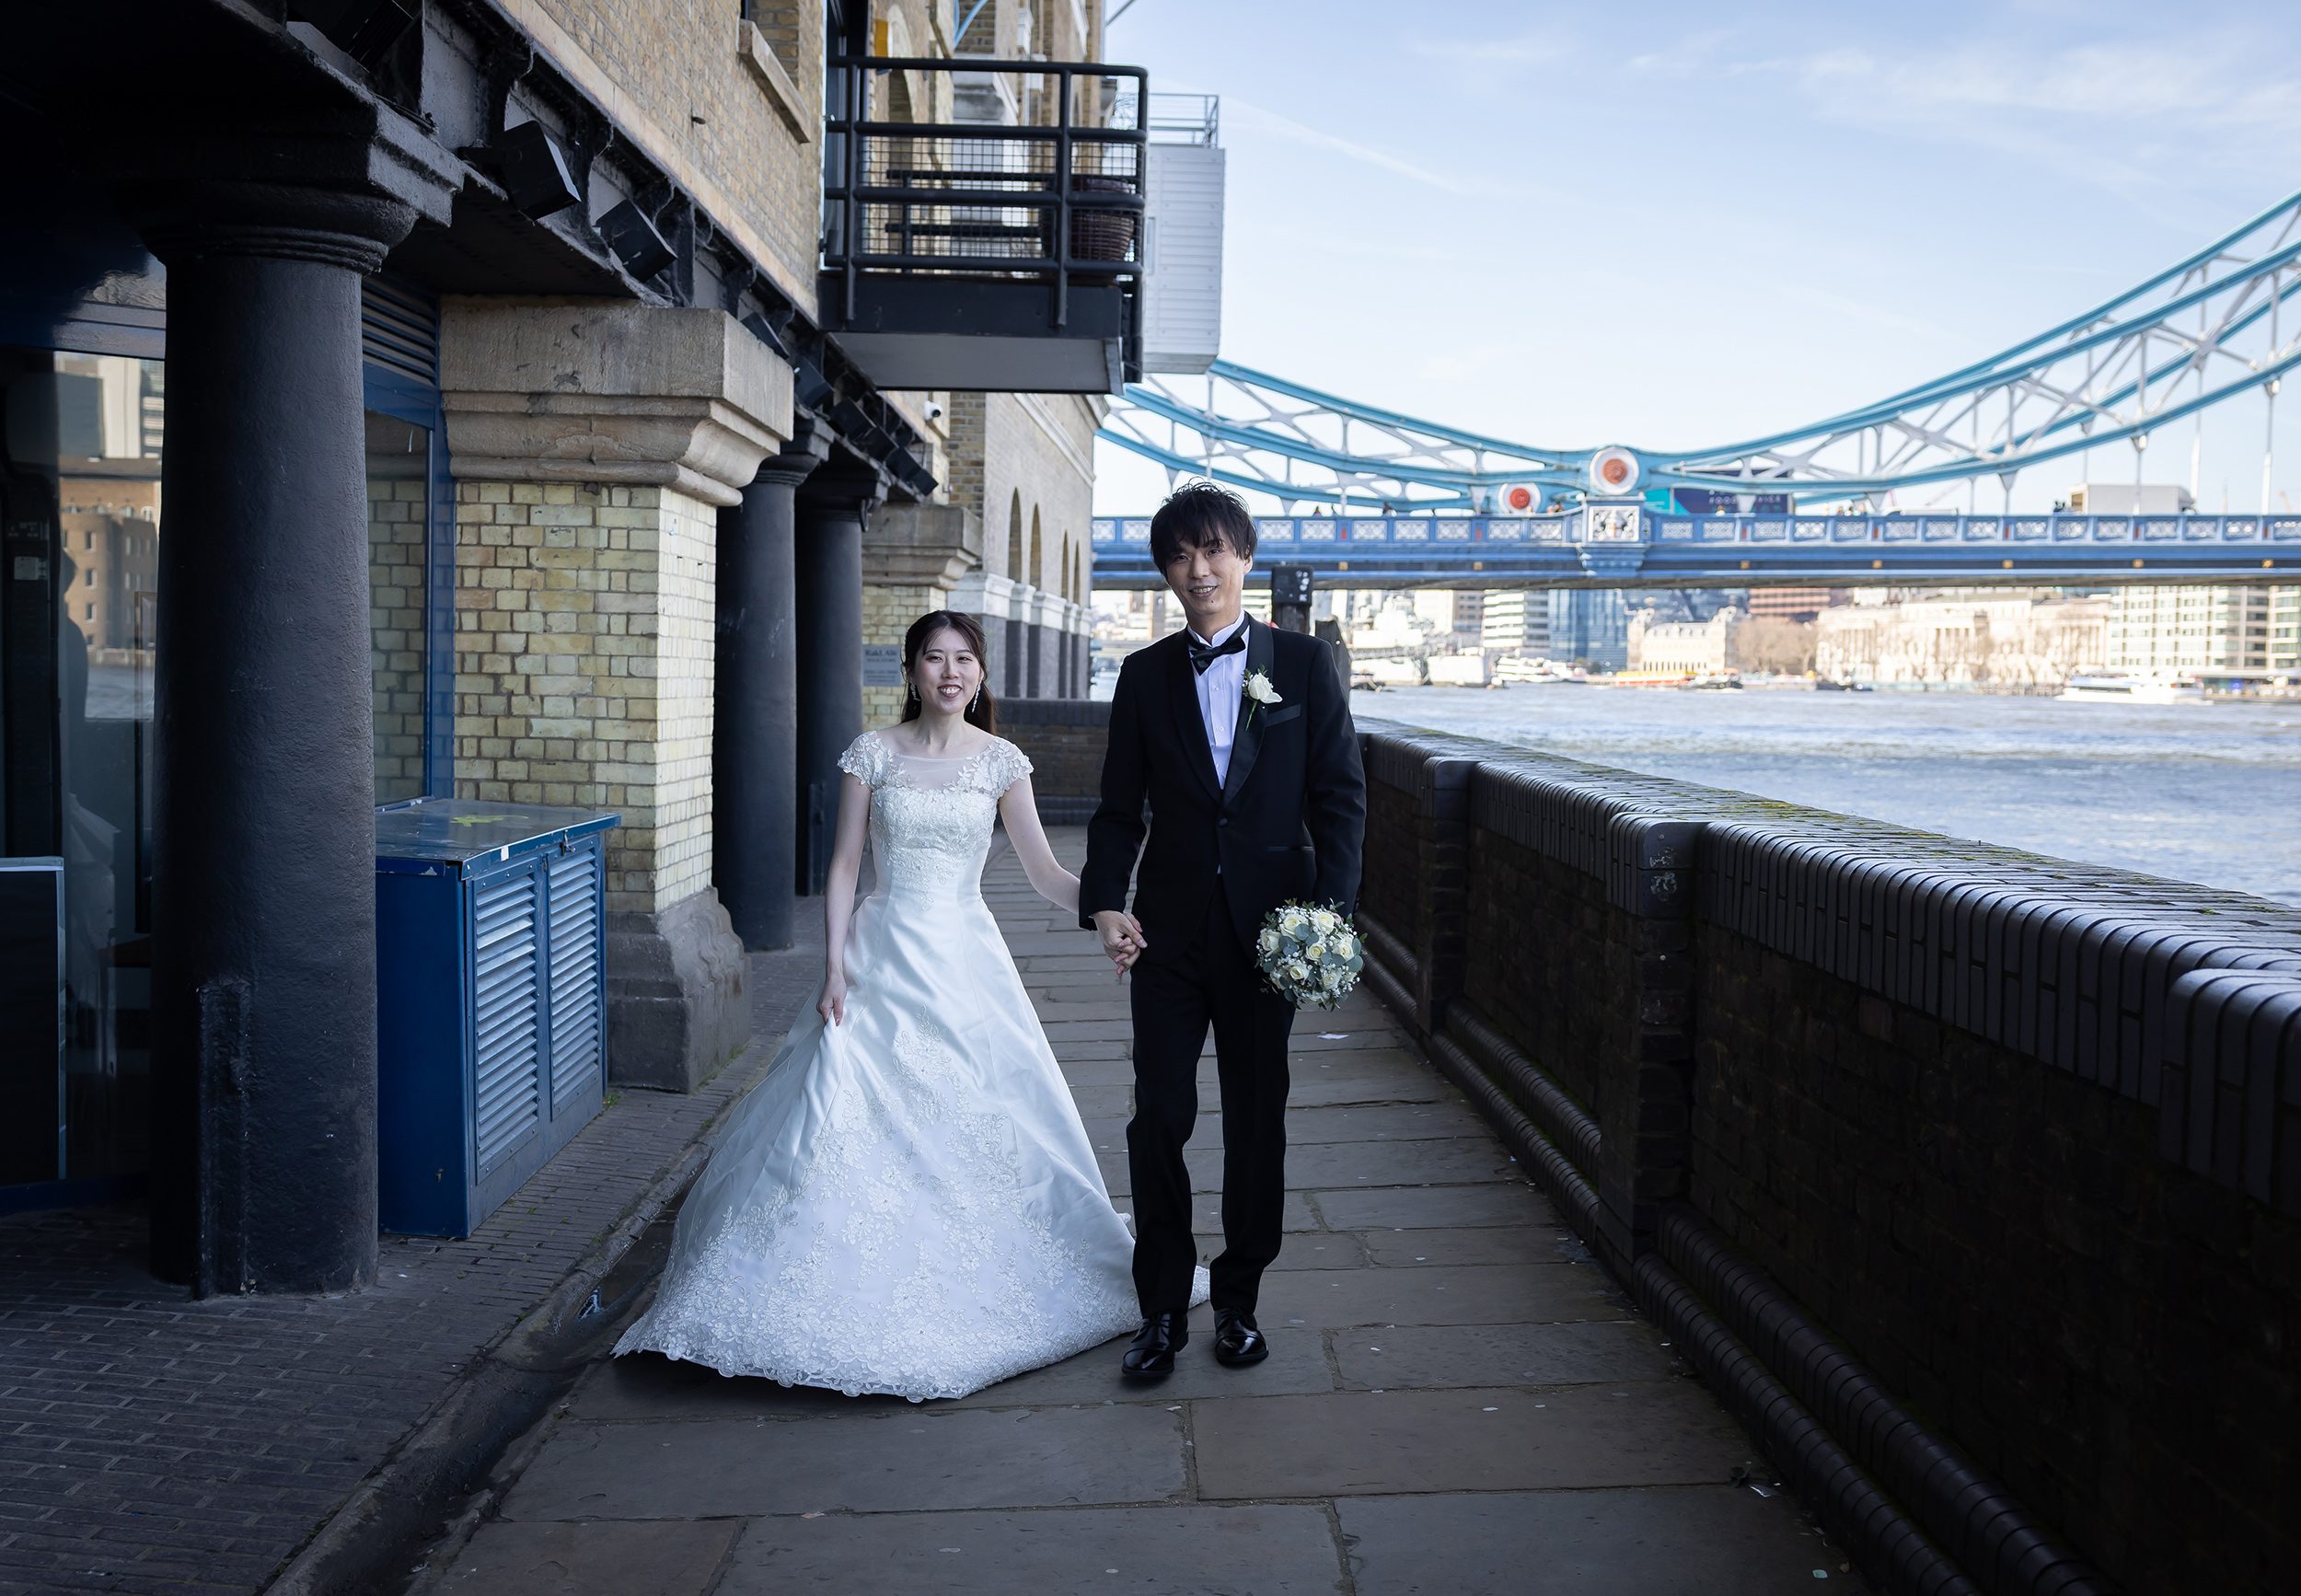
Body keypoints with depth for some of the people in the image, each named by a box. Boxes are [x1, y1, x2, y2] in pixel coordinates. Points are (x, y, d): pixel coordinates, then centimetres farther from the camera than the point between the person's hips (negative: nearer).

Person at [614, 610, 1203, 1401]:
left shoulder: (1001, 761, 2)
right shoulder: (872, 752, 0)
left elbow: (1044, 871, -2)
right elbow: (843, 866, 1)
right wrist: (834, 968, -7)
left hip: (965, 958, 1)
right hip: (882, 957, -1)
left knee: (974, 1123, 3)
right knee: (852, 1127, -5)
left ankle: (960, 1299, 21)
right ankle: (850, 1296, 8)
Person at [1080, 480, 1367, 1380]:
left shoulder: (1303, 664, 2)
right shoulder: (1145, 676, 7)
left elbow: (1340, 795, 0)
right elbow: (1119, 806, 7)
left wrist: (1329, 908, -11)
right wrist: (1104, 903, -7)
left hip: (1269, 927, -1)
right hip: (1169, 931, 1)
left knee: (1256, 1124, 9)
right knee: (1158, 1120, 0)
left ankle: (1239, 1299, 24)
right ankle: (1162, 1311, 13)